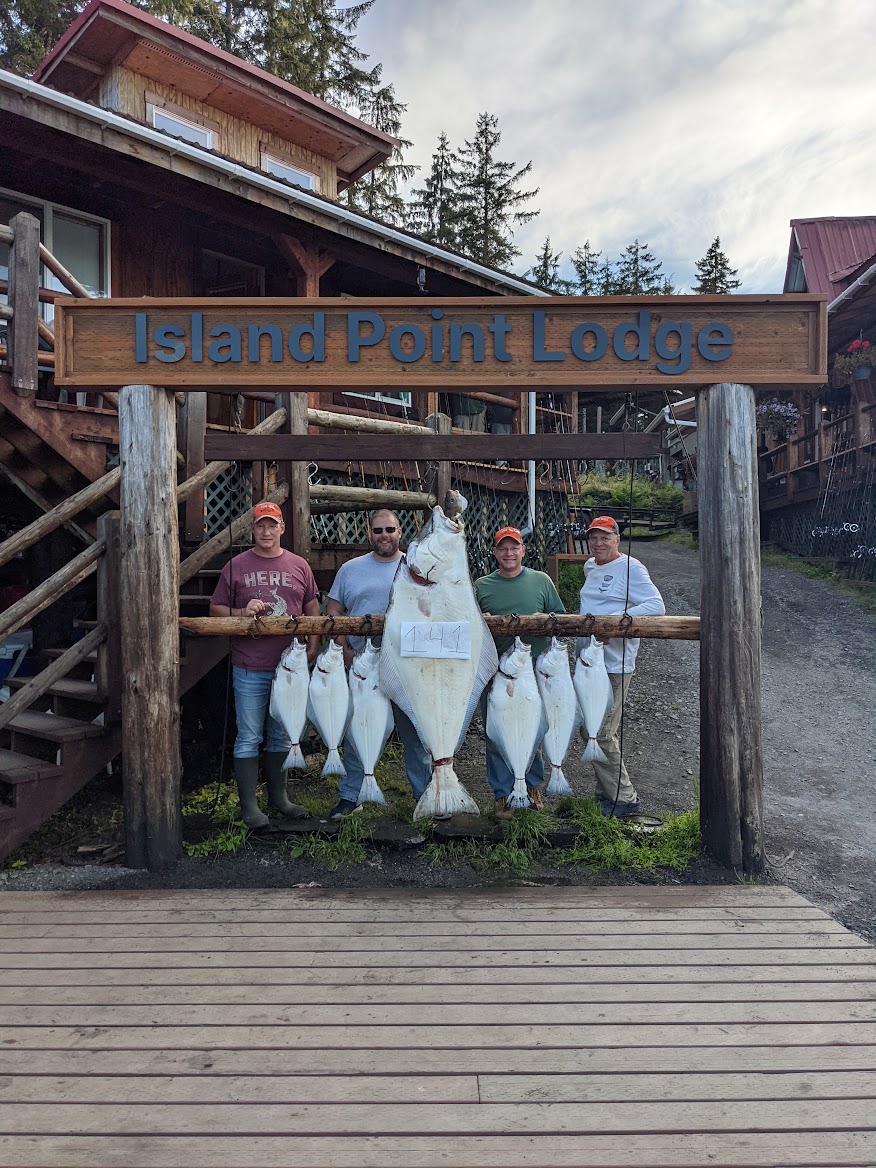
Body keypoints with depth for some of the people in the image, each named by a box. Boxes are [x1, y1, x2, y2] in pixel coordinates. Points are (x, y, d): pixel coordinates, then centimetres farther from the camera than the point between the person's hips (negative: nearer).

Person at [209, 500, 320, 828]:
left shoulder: (299, 566, 8)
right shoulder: (236, 566, 2)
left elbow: (312, 608, 15)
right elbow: (216, 610, 5)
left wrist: (313, 644, 3)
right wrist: (243, 613, -13)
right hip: (249, 668, -2)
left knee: (282, 736, 14)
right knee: (249, 738, 3)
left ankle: (278, 797, 27)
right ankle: (249, 806, 12)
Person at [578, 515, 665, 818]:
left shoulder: (631, 568, -9)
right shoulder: (589, 567, 16)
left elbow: (656, 606, -19)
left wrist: (614, 620, -26)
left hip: (613, 665, -9)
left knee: (601, 734, -8)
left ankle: (624, 799, 6)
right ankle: (605, 793, 26)